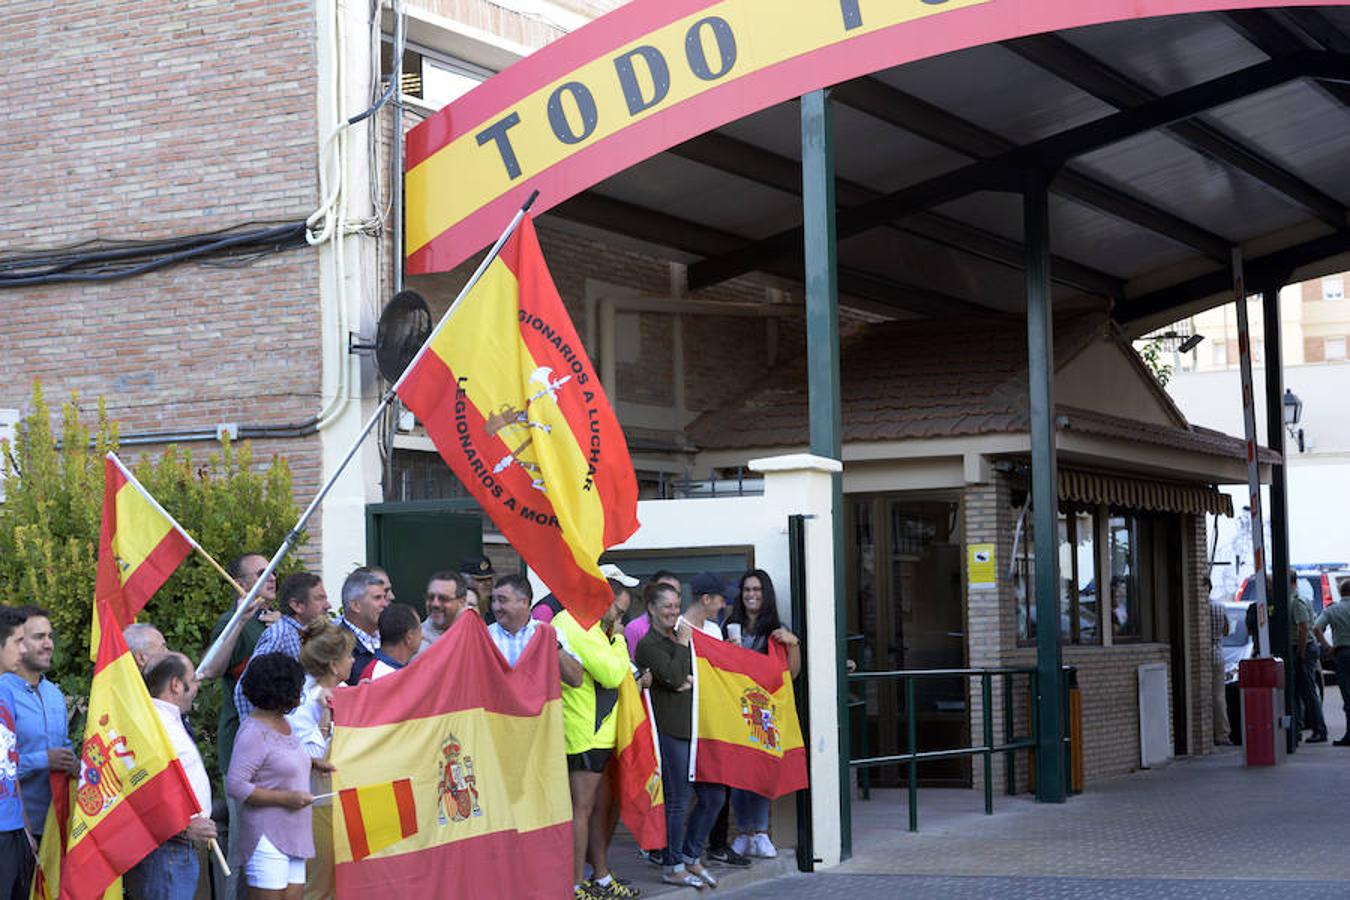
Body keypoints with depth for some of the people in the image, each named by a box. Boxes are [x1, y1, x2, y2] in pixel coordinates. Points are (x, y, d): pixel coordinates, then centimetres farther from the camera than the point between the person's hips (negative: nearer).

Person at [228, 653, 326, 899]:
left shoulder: (283, 723, 13)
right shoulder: (253, 731, -15)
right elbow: (235, 785, -20)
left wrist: (313, 763, 17)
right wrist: (286, 798, -20)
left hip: (293, 835, 9)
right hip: (267, 836, -9)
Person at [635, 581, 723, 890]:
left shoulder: (681, 637, 17)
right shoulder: (649, 645, -7)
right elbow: (673, 677, -19)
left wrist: (693, 680, -1)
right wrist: (682, 644, -9)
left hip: (693, 727, 8)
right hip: (669, 731, -8)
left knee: (713, 796, 9)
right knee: (678, 800, -2)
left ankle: (690, 856, 22)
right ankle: (673, 867, 10)